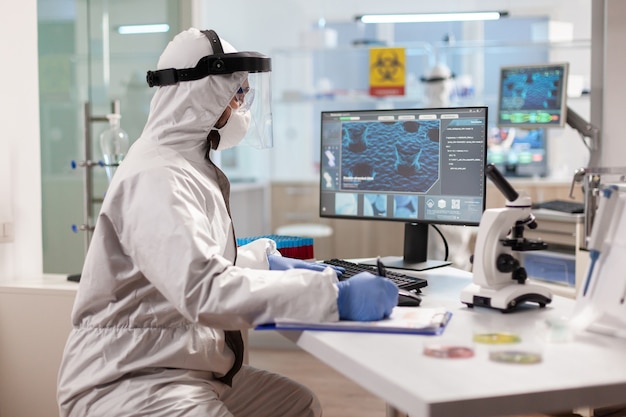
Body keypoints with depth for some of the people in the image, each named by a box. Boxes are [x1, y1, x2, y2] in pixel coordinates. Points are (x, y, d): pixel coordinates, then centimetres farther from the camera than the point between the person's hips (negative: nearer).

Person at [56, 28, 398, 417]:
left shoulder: (189, 164, 11)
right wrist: (335, 296, -34)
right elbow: (203, 289, -33)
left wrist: (267, 262, 14)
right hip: (127, 382, -10)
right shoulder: (156, 178, -20)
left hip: (187, 369, 10)